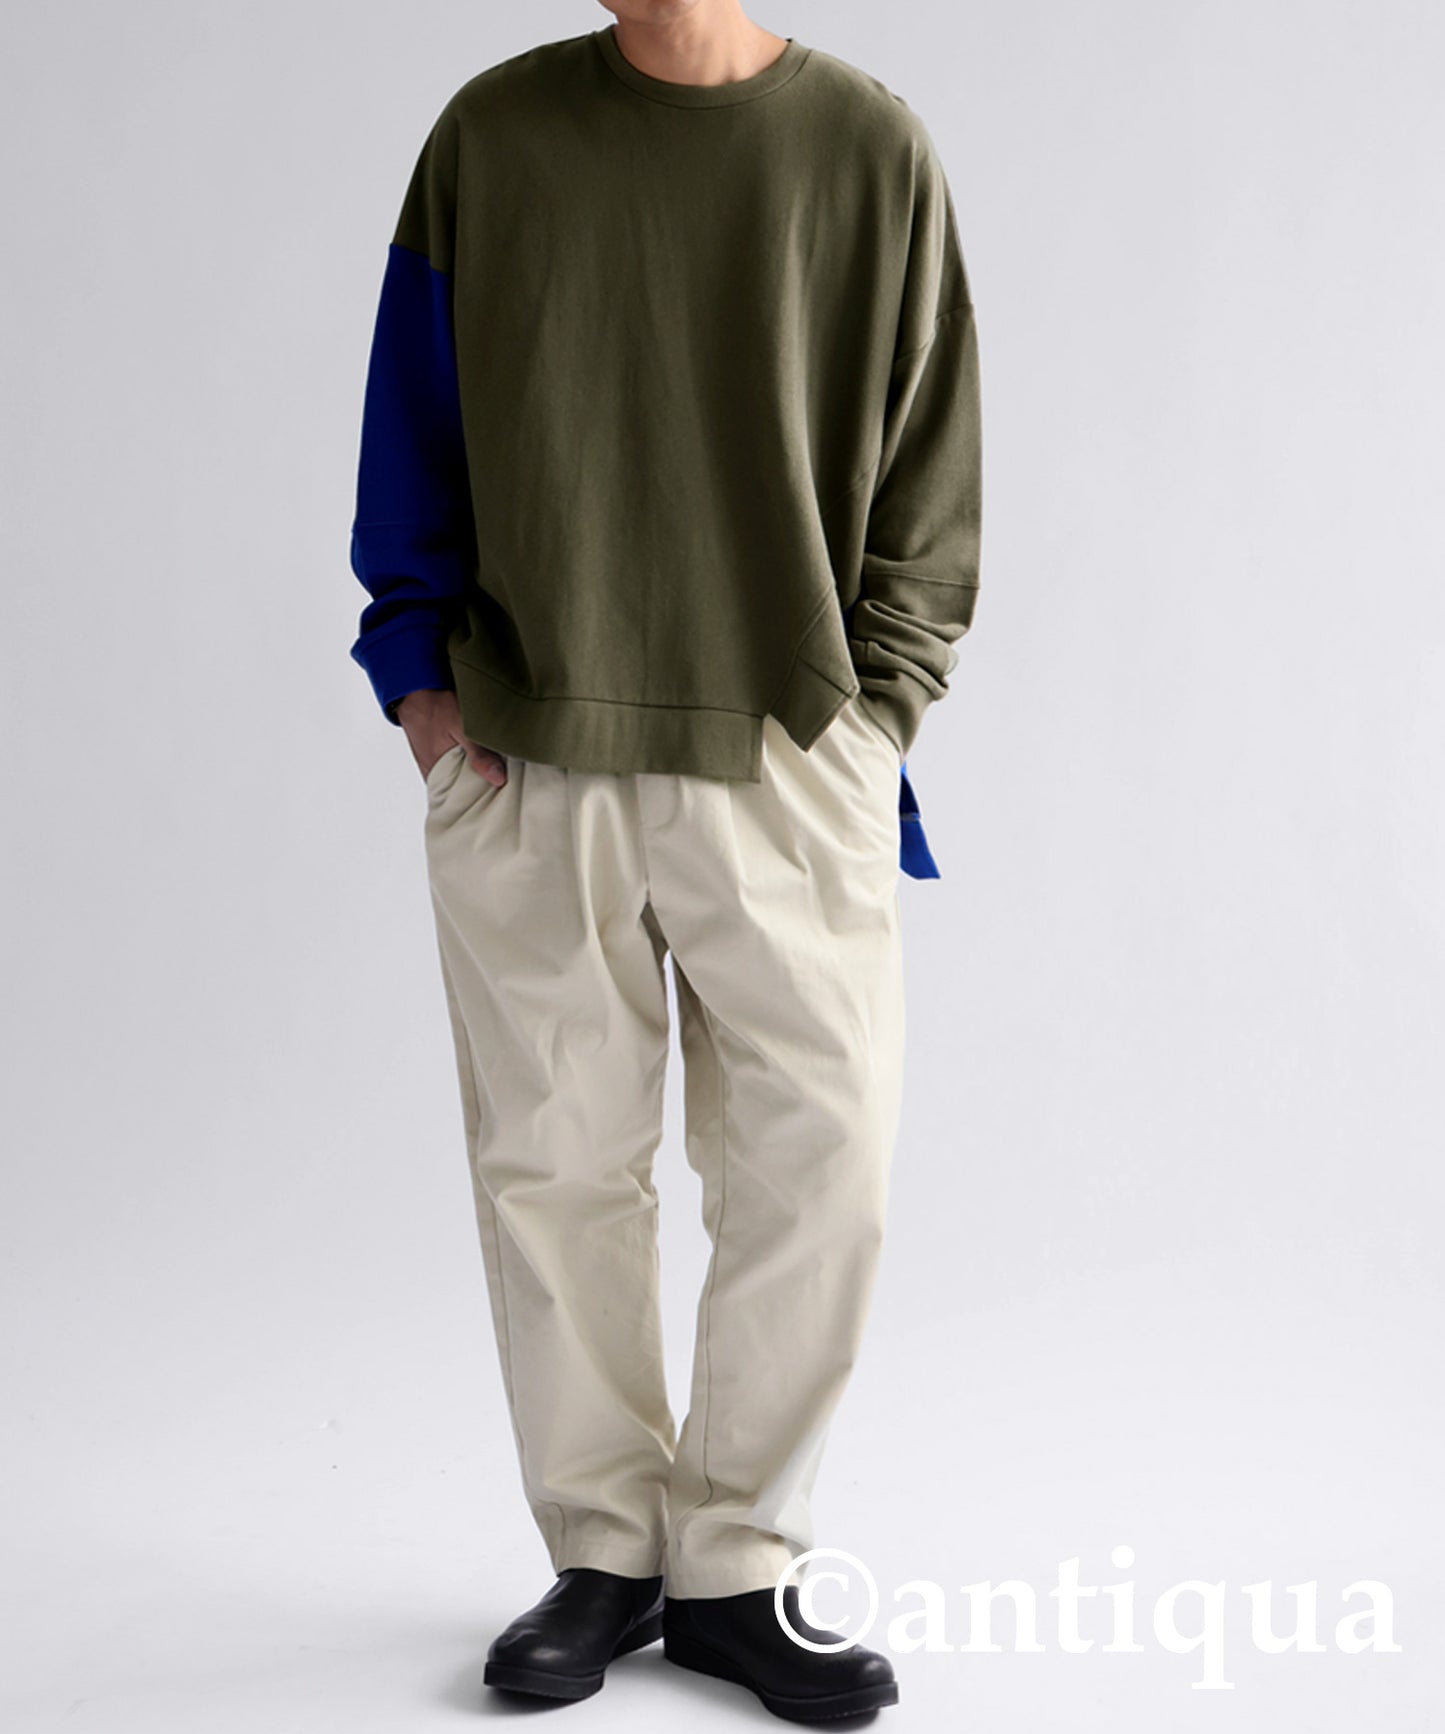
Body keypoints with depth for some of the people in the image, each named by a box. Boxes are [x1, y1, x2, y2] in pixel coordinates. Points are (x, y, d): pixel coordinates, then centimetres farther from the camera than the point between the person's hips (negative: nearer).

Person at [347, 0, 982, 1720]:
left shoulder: (867, 146, 3)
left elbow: (932, 473, 7)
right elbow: (411, 431, 13)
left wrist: (868, 704, -2)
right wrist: (419, 668, 4)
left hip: (787, 759, 0)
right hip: (524, 759, 1)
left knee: (821, 1166, -1)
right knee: (554, 1163, 5)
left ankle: (735, 1562, 17)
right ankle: (604, 1553, 22)